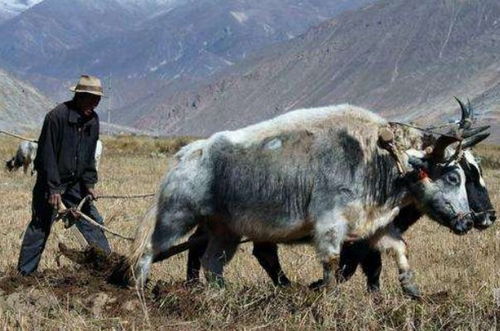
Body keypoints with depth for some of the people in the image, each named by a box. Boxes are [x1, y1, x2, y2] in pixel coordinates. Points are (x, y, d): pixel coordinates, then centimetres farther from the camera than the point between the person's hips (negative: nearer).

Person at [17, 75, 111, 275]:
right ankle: (25, 272, 5)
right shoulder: (57, 116, -20)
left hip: (75, 183, 6)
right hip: (50, 181, -6)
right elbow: (48, 155, -19)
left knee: (92, 221, 5)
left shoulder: (93, 120, 1)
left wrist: (89, 184, 0)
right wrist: (53, 189, -21)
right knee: (40, 227, -3)